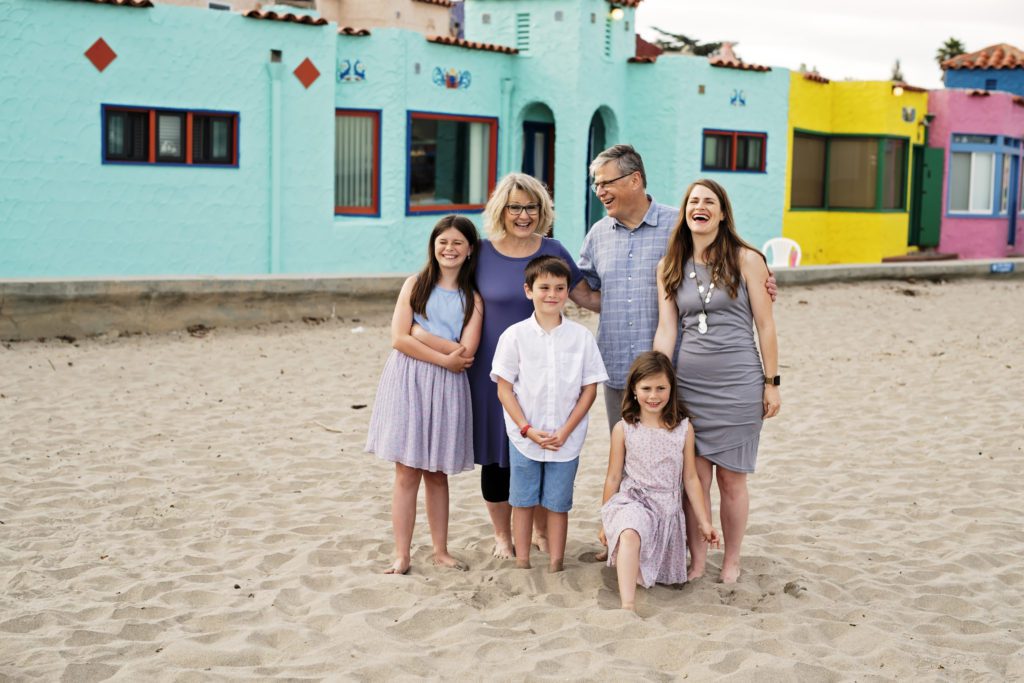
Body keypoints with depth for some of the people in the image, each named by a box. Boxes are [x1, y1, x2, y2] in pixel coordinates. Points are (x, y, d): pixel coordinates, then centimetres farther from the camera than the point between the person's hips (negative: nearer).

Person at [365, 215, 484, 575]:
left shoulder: (472, 299, 7)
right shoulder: (416, 285, 4)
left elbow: (466, 353, -7)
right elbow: (399, 339, -7)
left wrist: (419, 333, -11)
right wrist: (444, 357, -10)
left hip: (447, 388, 2)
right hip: (408, 382, -2)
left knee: (438, 474, 11)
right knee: (407, 474, -1)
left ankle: (440, 550, 20)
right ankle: (402, 555, 3)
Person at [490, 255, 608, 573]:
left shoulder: (581, 336, -2)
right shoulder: (515, 335, -5)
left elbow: (589, 389, 0)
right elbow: (504, 389, -3)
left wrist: (565, 431, -9)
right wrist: (527, 429, -11)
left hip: (566, 439, 0)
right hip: (524, 436, 0)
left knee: (558, 504, 8)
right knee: (523, 500, 10)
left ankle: (555, 565, 17)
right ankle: (522, 562, 21)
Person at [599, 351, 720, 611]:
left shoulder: (683, 429, 1)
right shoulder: (623, 429, -3)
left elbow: (690, 478, 9)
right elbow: (613, 477, 5)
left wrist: (703, 520, 10)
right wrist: (605, 521, 10)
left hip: (668, 509, 3)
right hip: (631, 502, -3)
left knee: (665, 575, 7)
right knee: (630, 534, -37)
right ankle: (628, 607, -42)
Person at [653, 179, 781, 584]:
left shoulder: (746, 260, -3)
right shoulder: (670, 267, 7)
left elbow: (765, 326, -1)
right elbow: (666, 329, 4)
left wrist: (771, 383, -2)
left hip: (738, 384, -2)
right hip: (688, 383, 3)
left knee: (731, 478, 5)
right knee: (694, 477, 4)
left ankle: (731, 561, 21)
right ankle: (696, 560, 17)